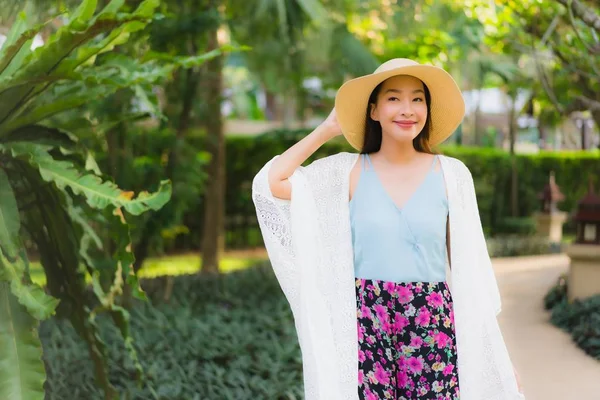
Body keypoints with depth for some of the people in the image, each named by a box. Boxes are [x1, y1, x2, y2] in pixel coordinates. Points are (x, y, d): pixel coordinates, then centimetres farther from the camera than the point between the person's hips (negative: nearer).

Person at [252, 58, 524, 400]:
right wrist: (328, 129, 2)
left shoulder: (452, 174, 3)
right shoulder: (348, 171, 3)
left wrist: (499, 352, 6)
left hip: (432, 326, 1)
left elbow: (470, 264, 7)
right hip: (364, 324, 0)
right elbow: (270, 183, -7)